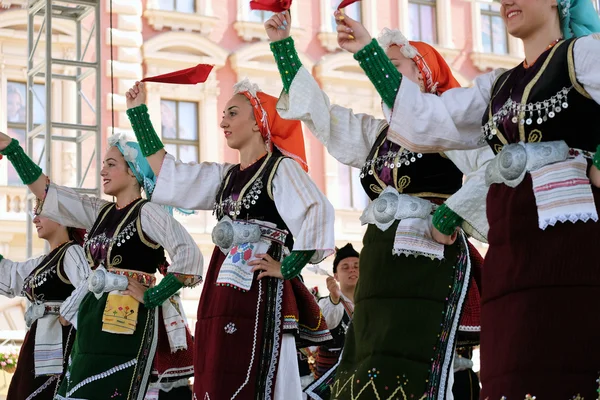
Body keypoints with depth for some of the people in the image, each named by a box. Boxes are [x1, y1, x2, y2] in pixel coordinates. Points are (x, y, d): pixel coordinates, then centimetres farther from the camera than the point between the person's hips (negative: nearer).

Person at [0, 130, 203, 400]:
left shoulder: (147, 212, -7)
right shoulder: (101, 213, 14)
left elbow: (189, 254, -19)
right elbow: (45, 191, 15)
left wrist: (152, 296, -15)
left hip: (129, 324, -8)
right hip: (94, 320, 8)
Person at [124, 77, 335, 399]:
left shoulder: (281, 168, -4)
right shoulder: (226, 176, 19)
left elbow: (317, 212, -19)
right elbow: (165, 172, 21)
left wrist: (288, 268, -16)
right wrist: (138, 112, 22)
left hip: (261, 292, -8)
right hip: (223, 292, 8)